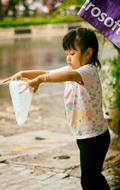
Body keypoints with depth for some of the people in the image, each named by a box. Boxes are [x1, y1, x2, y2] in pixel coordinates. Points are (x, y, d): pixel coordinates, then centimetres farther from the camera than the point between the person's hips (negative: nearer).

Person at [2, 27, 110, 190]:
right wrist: (23, 73, -10)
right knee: (93, 175, 20)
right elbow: (47, 73, 5)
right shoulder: (72, 69, 9)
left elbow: (70, 75, -41)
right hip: (84, 135, 9)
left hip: (94, 136, -9)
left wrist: (40, 79, -42)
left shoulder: (89, 71, -19)